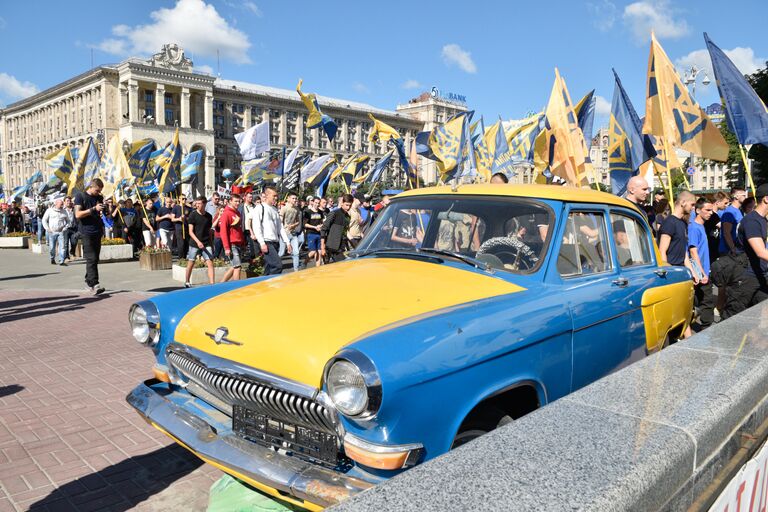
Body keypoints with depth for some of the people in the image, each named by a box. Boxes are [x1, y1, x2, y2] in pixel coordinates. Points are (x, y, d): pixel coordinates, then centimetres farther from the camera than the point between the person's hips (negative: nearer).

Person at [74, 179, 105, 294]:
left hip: (98, 232, 6)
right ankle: (94, 285, -18)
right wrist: (94, 209, -19)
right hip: (86, 232, -6)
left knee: (95, 259, 9)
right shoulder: (80, 197, -2)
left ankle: (89, 281, 22)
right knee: (91, 259, -13)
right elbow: (78, 215, -12)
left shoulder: (99, 198, 14)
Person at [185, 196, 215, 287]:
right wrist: (198, 242, -20)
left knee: (210, 263, -7)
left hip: (206, 244, 2)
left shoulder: (209, 216, 4)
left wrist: (209, 241, 13)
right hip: (194, 244, -2)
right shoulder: (193, 215, -6)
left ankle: (212, 284, -6)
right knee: (191, 263, 8)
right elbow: (190, 231, -9)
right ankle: (186, 282, 26)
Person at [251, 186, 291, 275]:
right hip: (266, 242, -7)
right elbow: (256, 227, -12)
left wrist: (287, 242, 13)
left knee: (269, 269, 9)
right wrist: (262, 243, -19)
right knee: (278, 265, -18)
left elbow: (280, 227, 20)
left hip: (275, 242, 7)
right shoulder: (259, 208, -4)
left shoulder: (275, 210, 19)